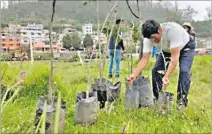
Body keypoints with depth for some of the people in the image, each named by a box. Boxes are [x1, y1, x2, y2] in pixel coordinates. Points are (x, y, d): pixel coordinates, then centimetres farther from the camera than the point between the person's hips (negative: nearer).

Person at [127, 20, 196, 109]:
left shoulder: (173, 29, -43)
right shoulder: (148, 38, -27)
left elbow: (175, 57, -43)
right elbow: (145, 59, -26)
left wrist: (166, 77, -50)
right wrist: (134, 74, -40)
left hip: (185, 47, -4)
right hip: (167, 50, 5)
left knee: (184, 70, -24)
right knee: (156, 70, -9)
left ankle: (182, 100, -6)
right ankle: (158, 98, 5)